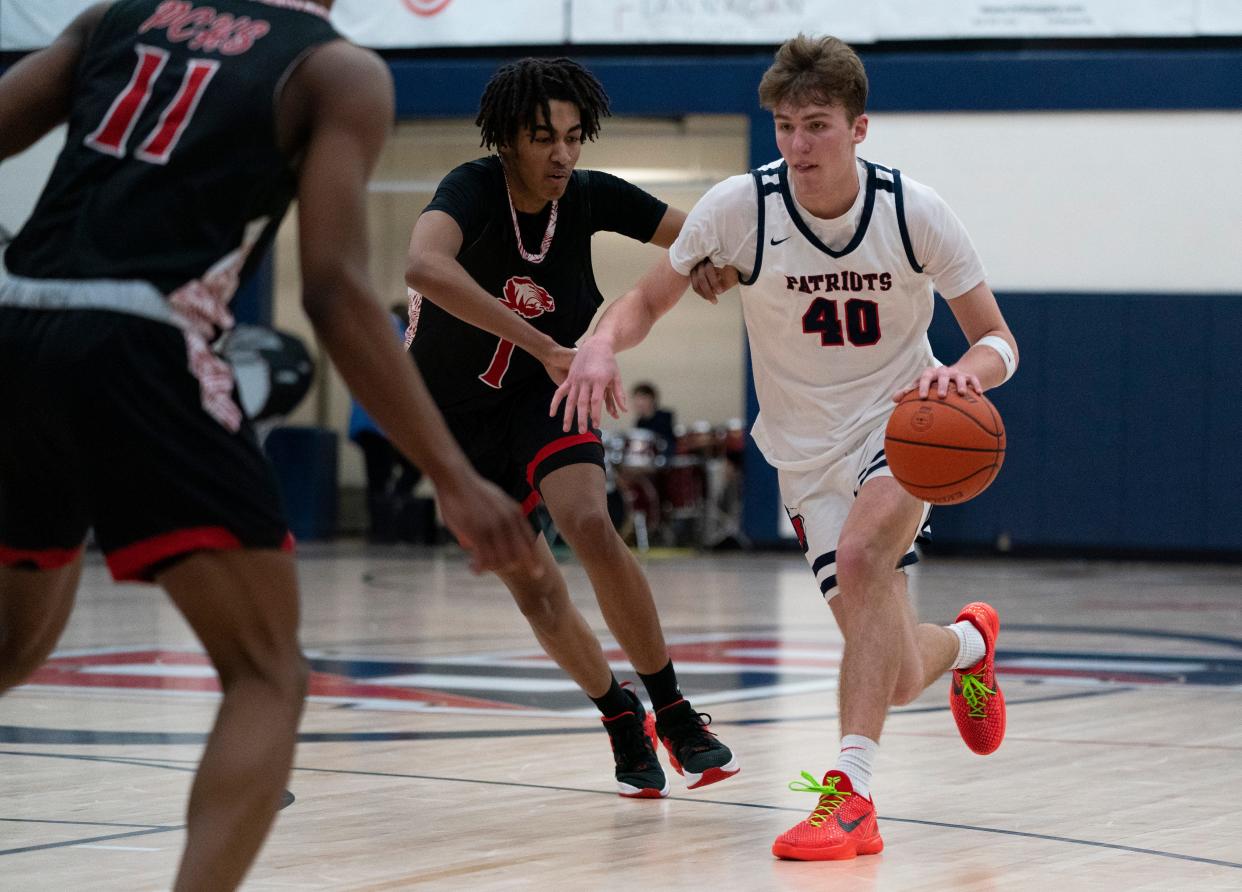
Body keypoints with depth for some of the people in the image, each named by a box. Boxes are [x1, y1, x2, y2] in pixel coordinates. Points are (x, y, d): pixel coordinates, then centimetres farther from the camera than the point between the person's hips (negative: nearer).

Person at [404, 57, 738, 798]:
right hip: (459, 411, -1)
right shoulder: (474, 189, -26)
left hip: (544, 393, 1)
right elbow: (425, 266, -47)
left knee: (591, 526, -25)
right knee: (535, 592, -2)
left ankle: (673, 710, -13)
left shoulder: (590, 196, -15)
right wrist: (540, 344, -52)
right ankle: (621, 716, 22)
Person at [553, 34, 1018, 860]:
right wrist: (602, 342, -26)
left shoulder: (914, 211, -16)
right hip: (809, 448, 2)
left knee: (861, 554, -35)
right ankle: (967, 641, 38)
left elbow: (999, 341, -9)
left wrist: (964, 373, -33)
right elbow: (650, 298, -3)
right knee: (898, 675, -2)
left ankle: (850, 792, -35)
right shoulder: (741, 206, -16)